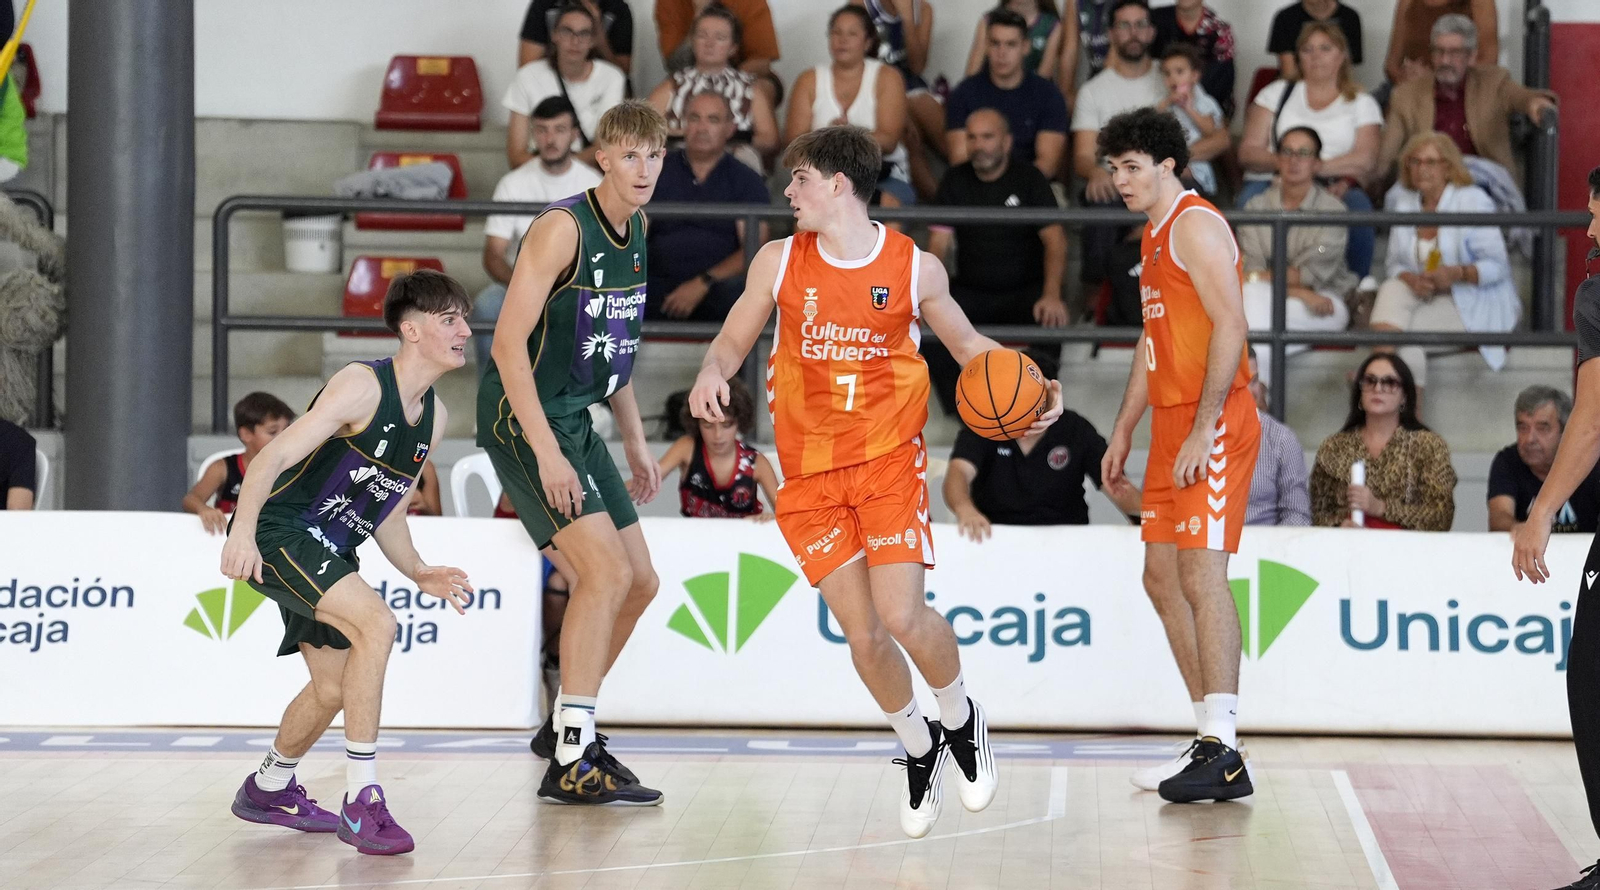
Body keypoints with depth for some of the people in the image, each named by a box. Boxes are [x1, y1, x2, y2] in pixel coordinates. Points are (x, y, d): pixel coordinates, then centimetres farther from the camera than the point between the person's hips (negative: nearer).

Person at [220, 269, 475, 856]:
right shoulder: (362, 386, -18)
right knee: (376, 623, -28)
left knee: (333, 688, 17)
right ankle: (362, 802, -26)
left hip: (328, 552, 10)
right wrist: (242, 530, -37)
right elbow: (272, 458, -23)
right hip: (278, 533, -10)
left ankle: (269, 790, 44)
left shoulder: (433, 418, 8)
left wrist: (419, 575, 2)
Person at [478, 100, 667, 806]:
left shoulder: (636, 230, 9)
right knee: (606, 571, -19)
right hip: (523, 420, -9)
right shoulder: (564, 227, -18)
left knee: (639, 583, 11)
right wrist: (546, 452, -26)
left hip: (574, 419, 9)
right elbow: (509, 341, -22)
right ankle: (570, 762, -15)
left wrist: (634, 440, 19)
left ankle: (566, 725, 27)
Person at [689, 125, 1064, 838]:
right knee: (862, 633, -2)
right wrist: (713, 373, -14)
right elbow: (734, 339, 9)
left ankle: (961, 719, 13)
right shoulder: (780, 262, 1)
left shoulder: (916, 268, -3)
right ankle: (919, 749, 24)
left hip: (889, 460, -2)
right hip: (809, 473, 2)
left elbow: (966, 341, 12)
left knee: (902, 615, -17)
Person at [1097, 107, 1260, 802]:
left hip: (1213, 425, -11)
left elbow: (1230, 327, -19)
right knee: (1162, 576, 10)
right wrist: (1123, 431, 25)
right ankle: (1212, 739, 14)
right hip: (1172, 423, 11)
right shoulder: (1155, 235, 20)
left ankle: (1223, 756, -19)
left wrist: (1202, 431, -24)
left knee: (1201, 574, -16)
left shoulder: (1196, 225, -10)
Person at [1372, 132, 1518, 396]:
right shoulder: (1402, 203, 9)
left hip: (1474, 307, -5)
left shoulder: (1473, 201, -8)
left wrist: (1458, 273, -30)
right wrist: (1411, 279, -17)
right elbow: (1395, 263, 7)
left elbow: (1497, 266, -11)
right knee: (1392, 290, -28)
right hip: (1425, 297, 5)